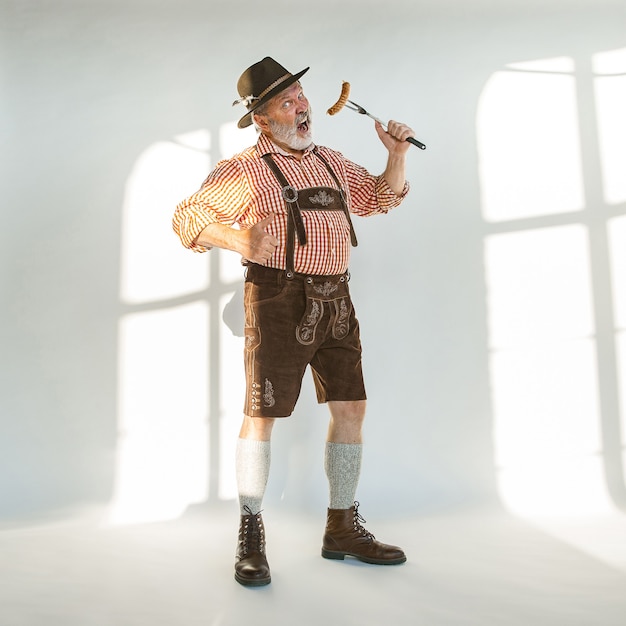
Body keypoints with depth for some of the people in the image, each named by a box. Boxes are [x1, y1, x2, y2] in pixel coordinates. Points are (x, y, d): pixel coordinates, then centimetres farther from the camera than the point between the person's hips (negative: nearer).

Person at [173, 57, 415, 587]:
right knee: (261, 416, -3)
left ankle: (342, 529, 20)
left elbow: (382, 197, 26)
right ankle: (251, 537, 14)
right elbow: (187, 219, -4)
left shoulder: (330, 162, 18)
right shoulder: (245, 170, -1)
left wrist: (397, 156, 8)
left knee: (351, 408, 6)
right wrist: (237, 239, -21)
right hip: (280, 300, -6)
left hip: (335, 300, 6)